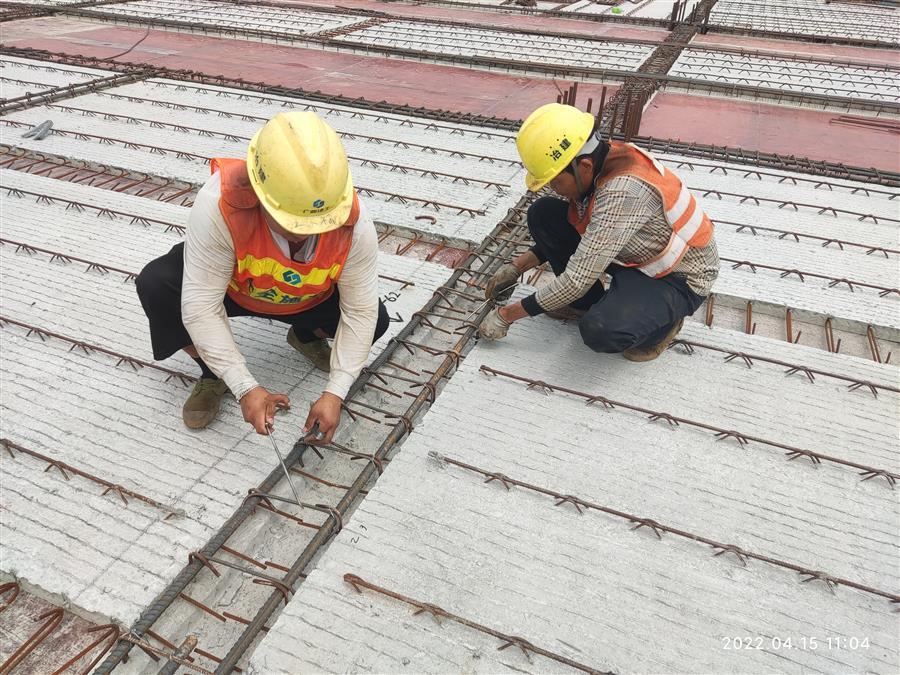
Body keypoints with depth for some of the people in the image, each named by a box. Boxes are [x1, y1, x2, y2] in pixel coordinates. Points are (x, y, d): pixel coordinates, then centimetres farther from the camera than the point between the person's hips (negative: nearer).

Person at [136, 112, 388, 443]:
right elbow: (201, 308, -35)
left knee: (376, 320, -20)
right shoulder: (218, 204, -40)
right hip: (232, 288, -1)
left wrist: (334, 393, -31)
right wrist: (245, 388, -38)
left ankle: (306, 336, 15)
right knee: (155, 284, -28)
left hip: (310, 300, 1)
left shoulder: (354, 222, -34)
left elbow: (360, 310, -25)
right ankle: (212, 374, -2)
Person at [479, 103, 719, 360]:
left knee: (599, 331, -36)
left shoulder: (623, 190, -36)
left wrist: (507, 315, -22)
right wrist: (517, 267, 2)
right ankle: (589, 303, 7)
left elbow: (578, 279, -32)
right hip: (635, 253, 8)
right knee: (542, 214, -7)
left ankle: (664, 318, -3)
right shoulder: (597, 161, -11)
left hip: (677, 278, -8)